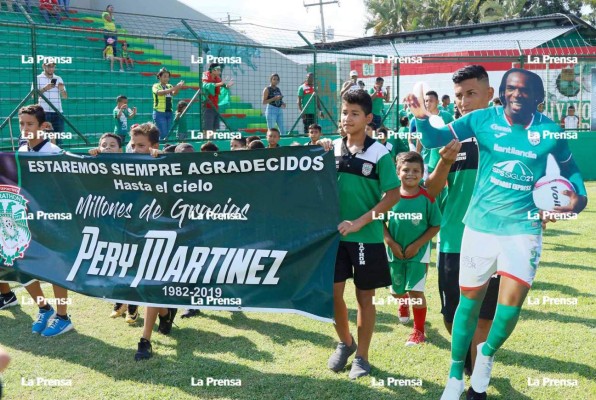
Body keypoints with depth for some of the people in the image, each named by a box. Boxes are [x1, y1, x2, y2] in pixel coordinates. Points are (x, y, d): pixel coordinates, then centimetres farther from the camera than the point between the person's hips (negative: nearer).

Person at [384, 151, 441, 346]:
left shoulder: (427, 197, -13)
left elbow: (435, 226, -8)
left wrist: (416, 245, -15)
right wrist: (391, 243, -13)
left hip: (418, 252, -3)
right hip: (394, 252, 3)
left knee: (415, 291, -7)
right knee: (397, 290, 17)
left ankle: (419, 330, 13)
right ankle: (404, 306, 53)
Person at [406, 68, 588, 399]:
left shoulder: (549, 131, -3)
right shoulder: (483, 120, -5)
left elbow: (569, 167, 14)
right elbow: (435, 139, -4)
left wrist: (579, 196, -4)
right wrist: (422, 118, -24)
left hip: (523, 229, 0)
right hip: (481, 226, 0)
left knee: (510, 306, -7)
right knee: (470, 300, 9)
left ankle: (487, 353, 28)